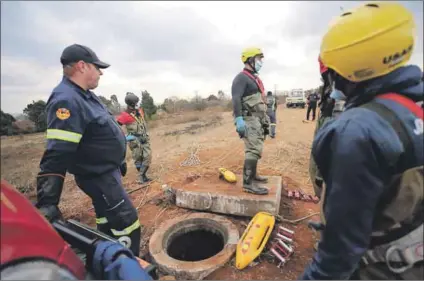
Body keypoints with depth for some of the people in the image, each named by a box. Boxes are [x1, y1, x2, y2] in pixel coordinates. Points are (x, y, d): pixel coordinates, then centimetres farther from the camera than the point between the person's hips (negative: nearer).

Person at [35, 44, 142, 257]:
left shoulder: (86, 95, 7)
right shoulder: (66, 101, -25)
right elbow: (56, 156, -31)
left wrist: (117, 162, 22)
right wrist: (47, 203, -32)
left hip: (105, 171, 10)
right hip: (98, 176, -10)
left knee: (108, 220, 24)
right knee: (127, 225, -4)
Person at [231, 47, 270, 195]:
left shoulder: (255, 78, 22)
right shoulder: (241, 77, -8)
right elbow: (236, 99, -21)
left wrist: (265, 119, 22)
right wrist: (239, 119, -31)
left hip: (258, 119, 10)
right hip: (249, 119, -10)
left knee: (255, 148, 15)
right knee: (254, 150, -15)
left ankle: (252, 174, 27)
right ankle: (248, 183, -12)